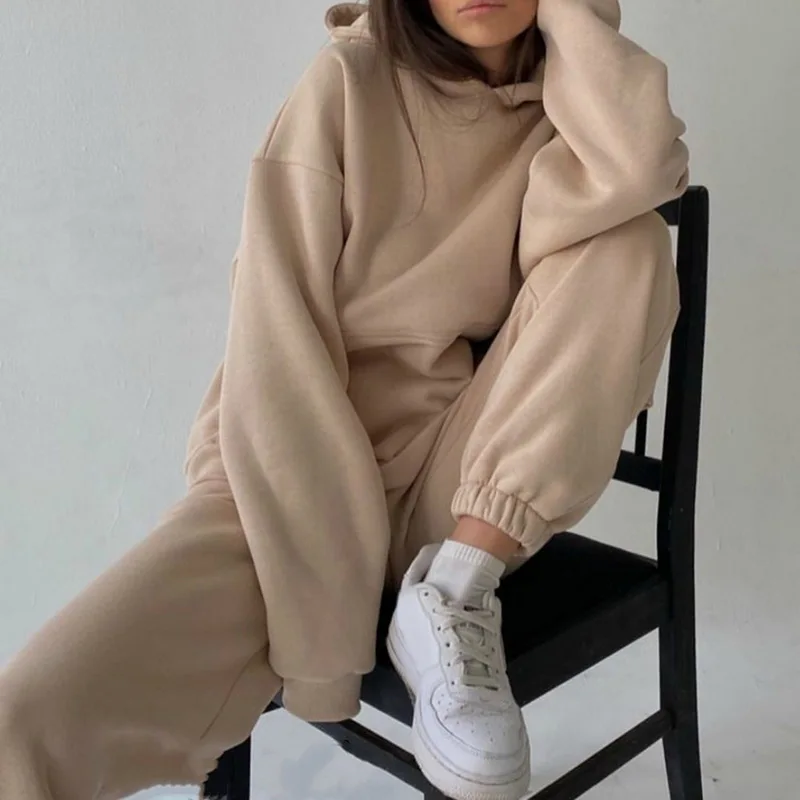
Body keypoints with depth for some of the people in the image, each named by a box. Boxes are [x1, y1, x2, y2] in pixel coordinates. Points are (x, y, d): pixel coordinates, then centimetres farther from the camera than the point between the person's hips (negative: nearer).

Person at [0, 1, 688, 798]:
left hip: (452, 477, 4)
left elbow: (640, 171, -20)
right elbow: (276, 336, -13)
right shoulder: (350, 80, -4)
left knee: (626, 246, -18)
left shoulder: (565, 102, 6)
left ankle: (457, 592, -17)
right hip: (295, 472, -3)